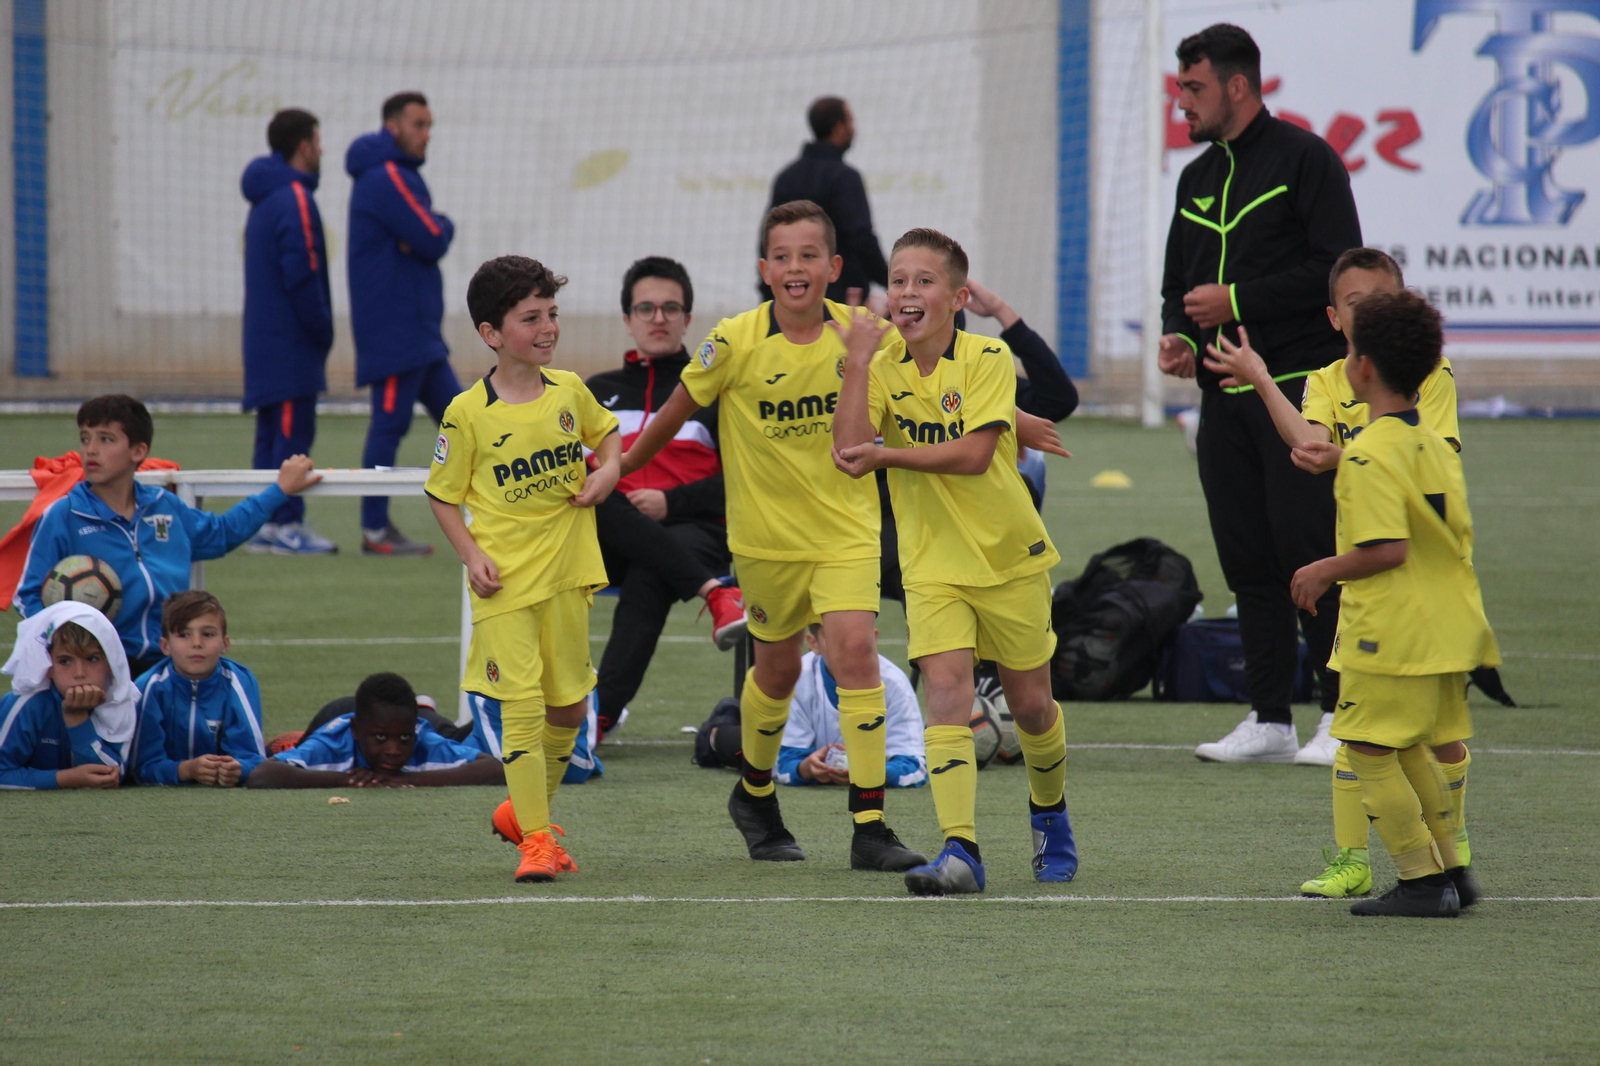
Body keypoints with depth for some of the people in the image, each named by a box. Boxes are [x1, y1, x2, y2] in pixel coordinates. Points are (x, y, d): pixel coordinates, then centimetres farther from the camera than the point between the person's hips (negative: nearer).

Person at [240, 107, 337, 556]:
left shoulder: (265, 198, 17)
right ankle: (285, 524, -9)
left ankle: (265, 523, 12)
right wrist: (323, 330, -10)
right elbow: (302, 275, -19)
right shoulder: (295, 199, -14)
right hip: (291, 344, -10)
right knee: (293, 432, -8)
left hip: (263, 338, 10)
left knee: (273, 433, 11)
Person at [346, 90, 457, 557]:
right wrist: (442, 226, 2)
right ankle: (374, 530, -3)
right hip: (393, 326, -10)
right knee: (390, 421, -7)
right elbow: (433, 241, -20)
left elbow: (429, 241, 12)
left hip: (419, 329, 10)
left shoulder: (401, 176, 19)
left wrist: (431, 233, -11)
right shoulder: (387, 178, -14)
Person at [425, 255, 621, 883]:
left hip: (567, 572, 4)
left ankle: (529, 807, 32)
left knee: (569, 705, 10)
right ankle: (535, 840, -3)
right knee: (522, 706, -11)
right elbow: (443, 496, 0)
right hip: (505, 582, -4)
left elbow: (605, 431, 23)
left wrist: (609, 467, 3)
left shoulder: (568, 391, 2)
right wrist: (471, 554, -13)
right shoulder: (468, 414, -9)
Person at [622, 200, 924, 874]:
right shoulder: (736, 343, -14)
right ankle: (755, 794, 41)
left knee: (855, 653, -15)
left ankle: (869, 828, -13)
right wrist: (623, 466, 11)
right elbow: (679, 409, 1)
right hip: (767, 533, -1)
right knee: (777, 671, 13)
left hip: (846, 527, 1)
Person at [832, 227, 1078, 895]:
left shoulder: (987, 358, -12)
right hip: (932, 563, 1)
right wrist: (858, 363, -17)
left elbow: (973, 454, -22)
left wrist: (885, 455, -23)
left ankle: (1050, 811, 41)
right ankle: (960, 851, -25)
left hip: (1009, 556, -1)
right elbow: (849, 449, -15)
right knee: (946, 689, -17)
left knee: (1030, 703, 11)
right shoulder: (883, 367, -2)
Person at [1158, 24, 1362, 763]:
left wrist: (1237, 301, -14)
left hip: (1298, 383, -7)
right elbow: (1179, 283, 25)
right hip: (1224, 392, 7)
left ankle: (1343, 712, -4)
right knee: (1247, 557, 5)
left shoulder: (1304, 159, -5)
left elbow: (1337, 268, -13)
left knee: (1307, 550, -10)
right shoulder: (1198, 179, 19)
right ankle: (1269, 721, 8)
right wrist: (1179, 334, 3)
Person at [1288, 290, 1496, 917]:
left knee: (1371, 750, 0)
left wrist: (1324, 571, -9)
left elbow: (1387, 548, -24)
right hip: (1446, 626, 9)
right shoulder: (1436, 447, 10)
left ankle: (1423, 882, -1)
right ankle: (1453, 869, 21)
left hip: (1391, 634, -9)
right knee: (1414, 748, 20)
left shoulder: (1370, 454, -17)